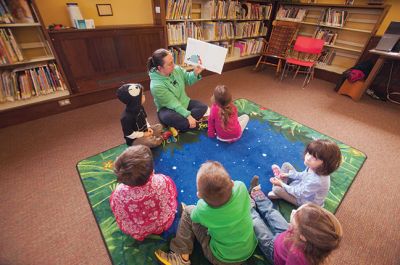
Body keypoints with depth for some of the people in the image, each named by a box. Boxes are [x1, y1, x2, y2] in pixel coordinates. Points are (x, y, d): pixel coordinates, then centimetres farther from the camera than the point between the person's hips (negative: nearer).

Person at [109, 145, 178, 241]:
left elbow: (121, 218, -14)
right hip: (163, 225, 0)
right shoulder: (161, 181, -39)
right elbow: (169, 203, -15)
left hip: (136, 232, 1)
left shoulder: (119, 192, -36)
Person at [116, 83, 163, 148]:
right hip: (134, 139, -8)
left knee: (159, 126, 9)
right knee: (153, 142, -27)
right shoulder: (126, 117, -29)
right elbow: (129, 134, -23)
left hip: (144, 131, 9)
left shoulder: (139, 108, -4)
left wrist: (148, 127, -4)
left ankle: (151, 137, -6)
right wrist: (143, 134, -19)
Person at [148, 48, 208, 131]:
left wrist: (195, 74, -14)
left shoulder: (176, 69, -10)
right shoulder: (156, 86, -28)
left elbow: (188, 79, 7)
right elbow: (173, 104, -27)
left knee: (203, 107, -13)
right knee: (168, 118, -39)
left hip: (184, 103, 6)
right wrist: (188, 116, -30)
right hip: (168, 108, -6)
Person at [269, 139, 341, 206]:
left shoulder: (316, 181, -43)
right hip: (303, 187, 8)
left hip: (306, 200, -7)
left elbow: (299, 194, -27)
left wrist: (281, 184, -18)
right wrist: (288, 174, 1)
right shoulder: (313, 167, -21)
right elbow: (304, 175, 5)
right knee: (286, 165, 3)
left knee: (276, 189, -21)